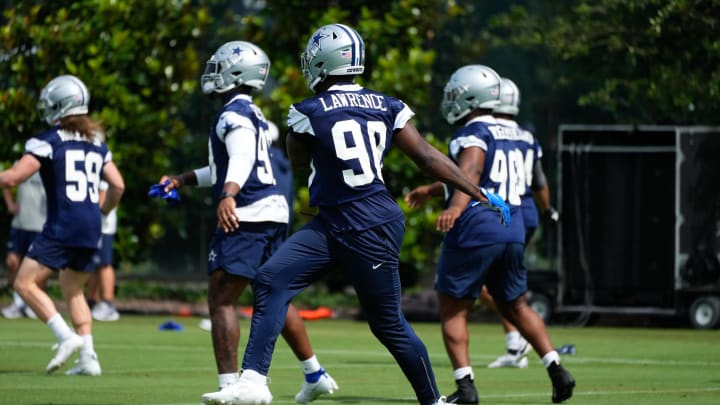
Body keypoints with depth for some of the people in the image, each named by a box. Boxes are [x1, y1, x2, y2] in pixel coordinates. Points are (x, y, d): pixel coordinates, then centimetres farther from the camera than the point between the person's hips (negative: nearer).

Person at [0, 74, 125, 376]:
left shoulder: (48, 141, -6)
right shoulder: (96, 142, 14)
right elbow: (118, 185, 13)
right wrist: (102, 211, 29)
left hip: (62, 226, -7)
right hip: (90, 228, 7)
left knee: (25, 283, -2)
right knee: (74, 291, 18)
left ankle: (66, 337, -15)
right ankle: (88, 358, 10)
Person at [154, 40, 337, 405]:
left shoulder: (234, 115, -10)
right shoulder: (252, 114, 21)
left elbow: (241, 160, -29)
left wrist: (228, 195, -45)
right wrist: (182, 180, 35)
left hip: (249, 214, -10)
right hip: (273, 211, 10)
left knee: (221, 299, -10)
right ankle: (316, 376, 25)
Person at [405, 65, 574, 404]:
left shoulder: (473, 134, -6)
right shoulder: (509, 136, 20)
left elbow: (470, 172, -27)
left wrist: (455, 207, -44)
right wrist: (432, 190, 47)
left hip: (475, 233, -8)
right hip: (512, 233, 8)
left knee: (453, 310, 2)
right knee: (514, 306, 20)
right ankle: (557, 369, 7)